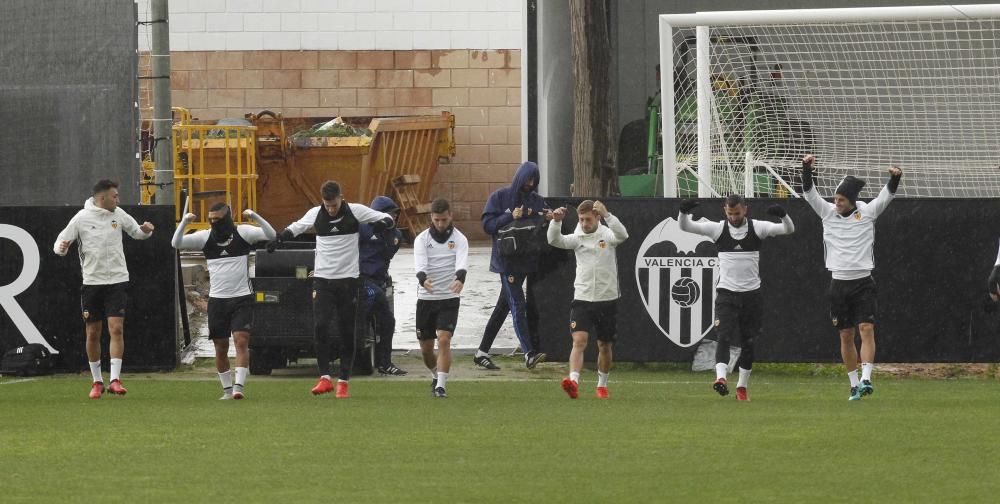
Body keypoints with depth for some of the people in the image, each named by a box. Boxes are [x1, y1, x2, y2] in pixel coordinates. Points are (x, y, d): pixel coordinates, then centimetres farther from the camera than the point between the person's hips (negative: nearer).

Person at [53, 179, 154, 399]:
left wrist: (145, 230, -4)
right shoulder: (81, 218, -4)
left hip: (117, 281, 1)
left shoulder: (119, 214, 4)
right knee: (93, 333, 4)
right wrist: (61, 247, -25)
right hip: (92, 281, -1)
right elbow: (60, 244, -1)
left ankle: (115, 379, -12)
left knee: (116, 329, -12)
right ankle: (97, 381, 17)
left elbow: (136, 232, 19)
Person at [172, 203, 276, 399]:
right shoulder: (205, 237, 4)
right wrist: (184, 222, -18)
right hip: (217, 300, 3)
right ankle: (227, 389, 13)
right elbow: (176, 243, -3)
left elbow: (271, 235, -14)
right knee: (221, 347, 4)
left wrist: (254, 216, -25)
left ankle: (239, 386, -18)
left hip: (242, 297, -3)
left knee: (241, 341, -15)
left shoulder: (243, 233, -3)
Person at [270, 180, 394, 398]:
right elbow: (295, 228, 17)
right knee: (320, 326, -15)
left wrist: (382, 223, -25)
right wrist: (278, 240, 0)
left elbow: (388, 219, -1)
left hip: (348, 280, -1)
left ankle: (343, 382, 7)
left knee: (347, 331, 1)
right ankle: (325, 378, -12)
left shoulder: (355, 211, -5)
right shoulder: (315, 214, 1)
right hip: (322, 279, 1)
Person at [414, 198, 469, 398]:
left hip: (449, 298, -2)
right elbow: (420, 264, -15)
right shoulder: (422, 239, 1)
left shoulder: (459, 239, -2)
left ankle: (441, 385, -16)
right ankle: (436, 376, 36)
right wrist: (423, 279, -38)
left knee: (444, 340, -18)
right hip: (426, 298, 2)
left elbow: (462, 263, -19)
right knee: (426, 347, 9)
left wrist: (460, 279, -42)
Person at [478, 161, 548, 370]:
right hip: (507, 260, -6)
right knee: (518, 305, -14)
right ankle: (529, 354, -23)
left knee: (503, 307, 11)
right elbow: (487, 224, -7)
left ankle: (482, 352, 18)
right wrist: (511, 217, -17)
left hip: (527, 260, 6)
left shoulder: (537, 201, 12)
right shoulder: (500, 197, -1)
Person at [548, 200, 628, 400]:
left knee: (605, 346, 12)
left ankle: (602, 385, 30)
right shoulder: (577, 238, 3)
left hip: (607, 299, 0)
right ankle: (573, 381, -31)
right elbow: (554, 240, -11)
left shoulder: (607, 235, -2)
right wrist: (556, 222, -29)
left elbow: (622, 235, -24)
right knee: (579, 340, -18)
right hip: (582, 299, 0)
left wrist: (607, 215, -36)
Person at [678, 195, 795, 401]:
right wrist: (683, 212, -24)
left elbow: (789, 229, -9)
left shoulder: (757, 228, -1)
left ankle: (742, 386, 18)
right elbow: (685, 227, -2)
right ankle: (721, 378, -31)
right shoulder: (718, 229, 0)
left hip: (751, 293, 1)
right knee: (724, 337, -18)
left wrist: (783, 215, -30)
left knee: (748, 342, 7)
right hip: (726, 292, -1)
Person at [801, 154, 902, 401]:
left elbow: (887, 196, -10)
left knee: (867, 329, -15)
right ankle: (854, 384, 12)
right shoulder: (828, 212, 3)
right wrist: (806, 169, -20)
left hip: (863, 283, -2)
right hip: (839, 283, 2)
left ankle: (866, 380, -21)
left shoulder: (867, 212, 0)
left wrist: (895, 178, -30)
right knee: (846, 335, 4)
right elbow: (808, 193, -4)